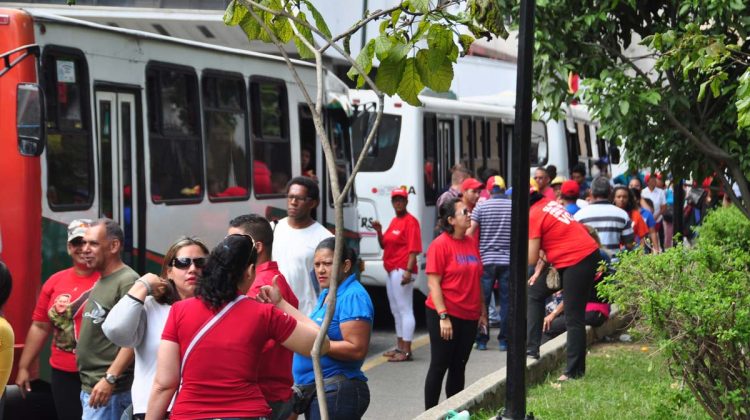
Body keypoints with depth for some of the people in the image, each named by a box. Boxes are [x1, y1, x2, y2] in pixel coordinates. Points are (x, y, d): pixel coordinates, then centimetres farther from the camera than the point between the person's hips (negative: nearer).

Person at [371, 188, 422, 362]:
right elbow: (383, 244, 22)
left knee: (405, 309, -11)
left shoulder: (410, 221, -10)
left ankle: (406, 351, -12)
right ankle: (400, 347, 28)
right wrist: (379, 230, 4)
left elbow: (414, 248, -18)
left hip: (402, 270, -11)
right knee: (396, 310, 17)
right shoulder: (394, 221, 18)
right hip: (392, 270, 11)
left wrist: (408, 271, -27)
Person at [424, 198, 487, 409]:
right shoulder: (440, 244, -11)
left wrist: (482, 311, 13)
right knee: (439, 366, -1)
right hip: (445, 314, -6)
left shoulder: (471, 242, 9)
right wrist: (443, 316, -19)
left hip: (469, 316, 6)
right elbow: (433, 283, -14)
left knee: (459, 367, 11)